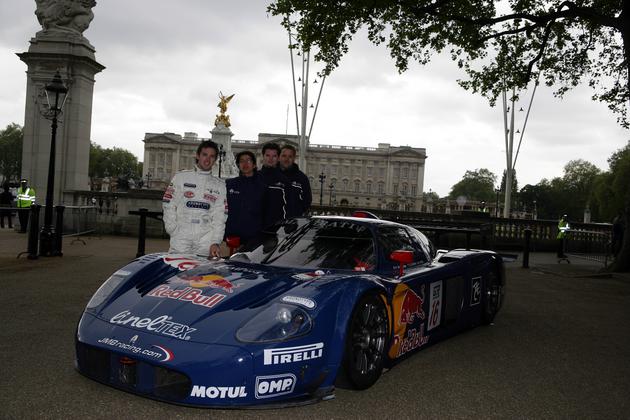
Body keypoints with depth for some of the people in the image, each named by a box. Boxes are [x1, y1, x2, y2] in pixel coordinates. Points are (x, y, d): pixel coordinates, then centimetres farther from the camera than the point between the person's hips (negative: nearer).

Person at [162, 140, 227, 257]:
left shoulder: (220, 185, 12)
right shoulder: (181, 177, 9)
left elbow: (220, 216, 6)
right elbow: (168, 205, 6)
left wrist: (215, 242, -5)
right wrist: (174, 230, -4)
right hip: (180, 239, -1)